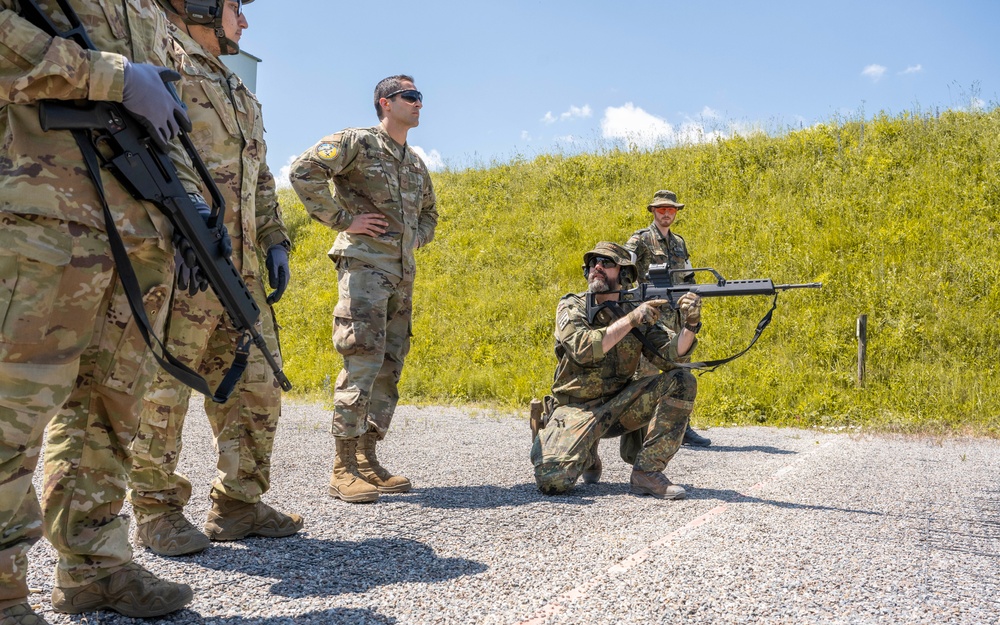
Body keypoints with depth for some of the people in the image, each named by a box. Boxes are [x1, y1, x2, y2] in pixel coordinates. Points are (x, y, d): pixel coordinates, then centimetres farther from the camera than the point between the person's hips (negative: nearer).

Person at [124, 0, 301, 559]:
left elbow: (260, 180, 28)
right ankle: (157, 510, 11)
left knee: (257, 386, 9)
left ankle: (238, 503, 19)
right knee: (163, 389, -2)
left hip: (240, 268, 9)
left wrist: (275, 241, 16)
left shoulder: (241, 94, 26)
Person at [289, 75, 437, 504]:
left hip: (402, 274, 8)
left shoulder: (417, 163, 21)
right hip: (364, 264, -8)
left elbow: (429, 213, 35)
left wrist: (416, 238, 14)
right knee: (363, 362, -13)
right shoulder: (358, 142, -1)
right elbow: (304, 171, -13)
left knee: (389, 367, 6)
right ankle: (343, 469, -7)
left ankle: (367, 460, 13)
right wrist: (342, 219, -13)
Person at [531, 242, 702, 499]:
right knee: (552, 479, -27)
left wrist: (690, 325, -29)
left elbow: (669, 355, -11)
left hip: (620, 403, 3)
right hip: (576, 408, -3)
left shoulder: (640, 312, 3)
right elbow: (583, 349, -24)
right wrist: (630, 320, -27)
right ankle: (587, 457, 10)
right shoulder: (571, 307, -5)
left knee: (682, 381, -18)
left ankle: (647, 472, -14)